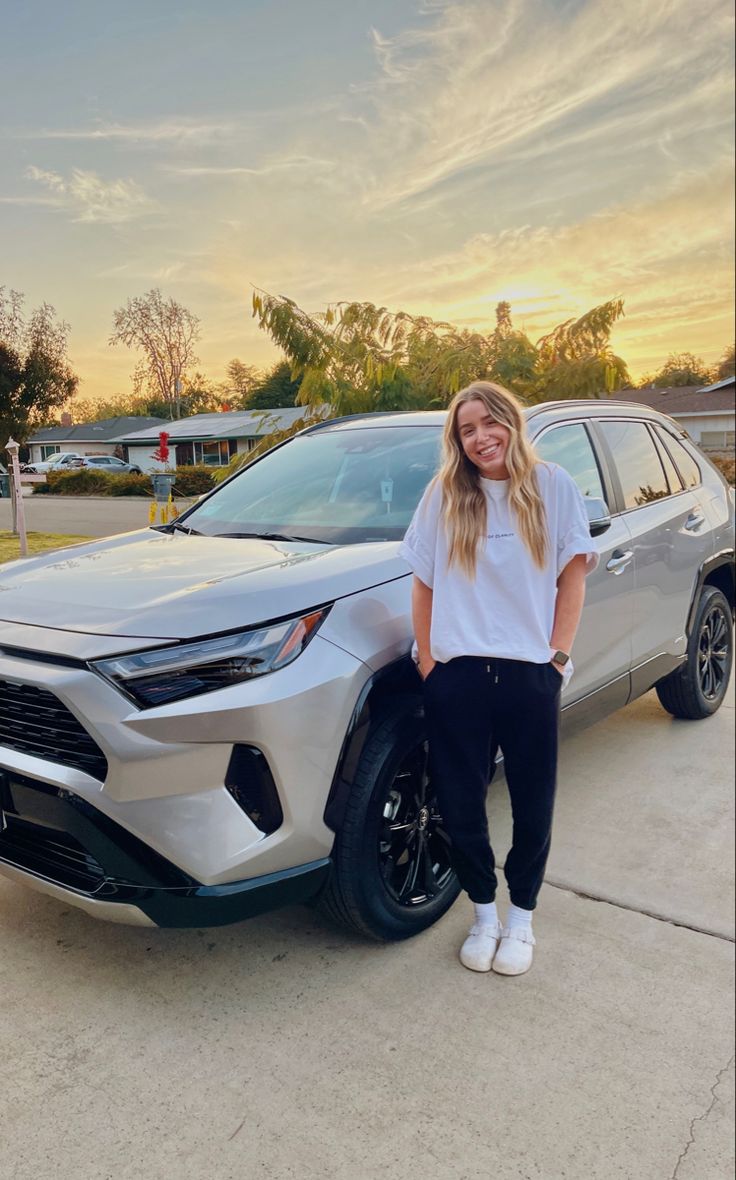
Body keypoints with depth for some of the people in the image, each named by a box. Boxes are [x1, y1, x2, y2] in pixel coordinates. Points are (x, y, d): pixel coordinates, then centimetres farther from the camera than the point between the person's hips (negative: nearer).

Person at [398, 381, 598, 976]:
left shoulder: (553, 486, 2)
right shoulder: (443, 497, 3)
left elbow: (572, 575, 3)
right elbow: (424, 583, 5)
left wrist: (558, 654, -4)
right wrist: (426, 659, 0)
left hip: (531, 674, 0)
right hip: (457, 676, 1)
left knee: (533, 808, 10)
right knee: (460, 807, 8)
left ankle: (521, 917, 33)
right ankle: (484, 912, 32)